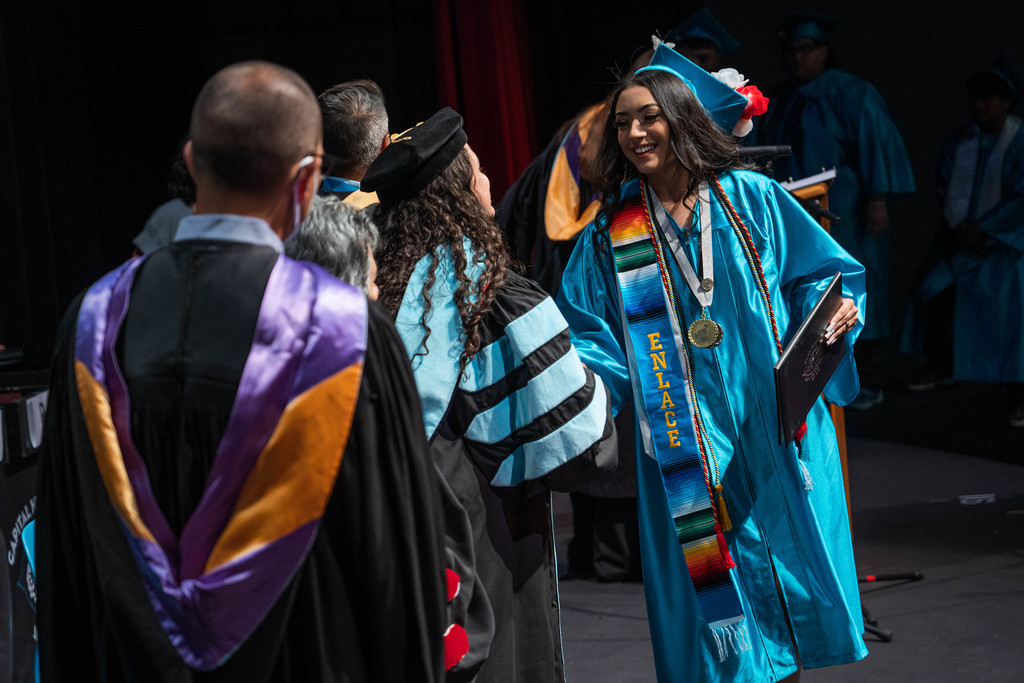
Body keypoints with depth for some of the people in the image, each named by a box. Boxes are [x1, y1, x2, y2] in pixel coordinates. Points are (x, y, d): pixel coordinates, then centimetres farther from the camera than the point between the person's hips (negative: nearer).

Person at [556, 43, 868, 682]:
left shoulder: (752, 198, 3)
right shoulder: (613, 233, 6)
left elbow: (821, 271, 6)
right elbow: (590, 332, 6)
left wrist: (834, 312, -13)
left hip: (774, 429, 0)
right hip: (686, 445, 0)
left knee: (788, 547, 5)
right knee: (710, 578, 1)